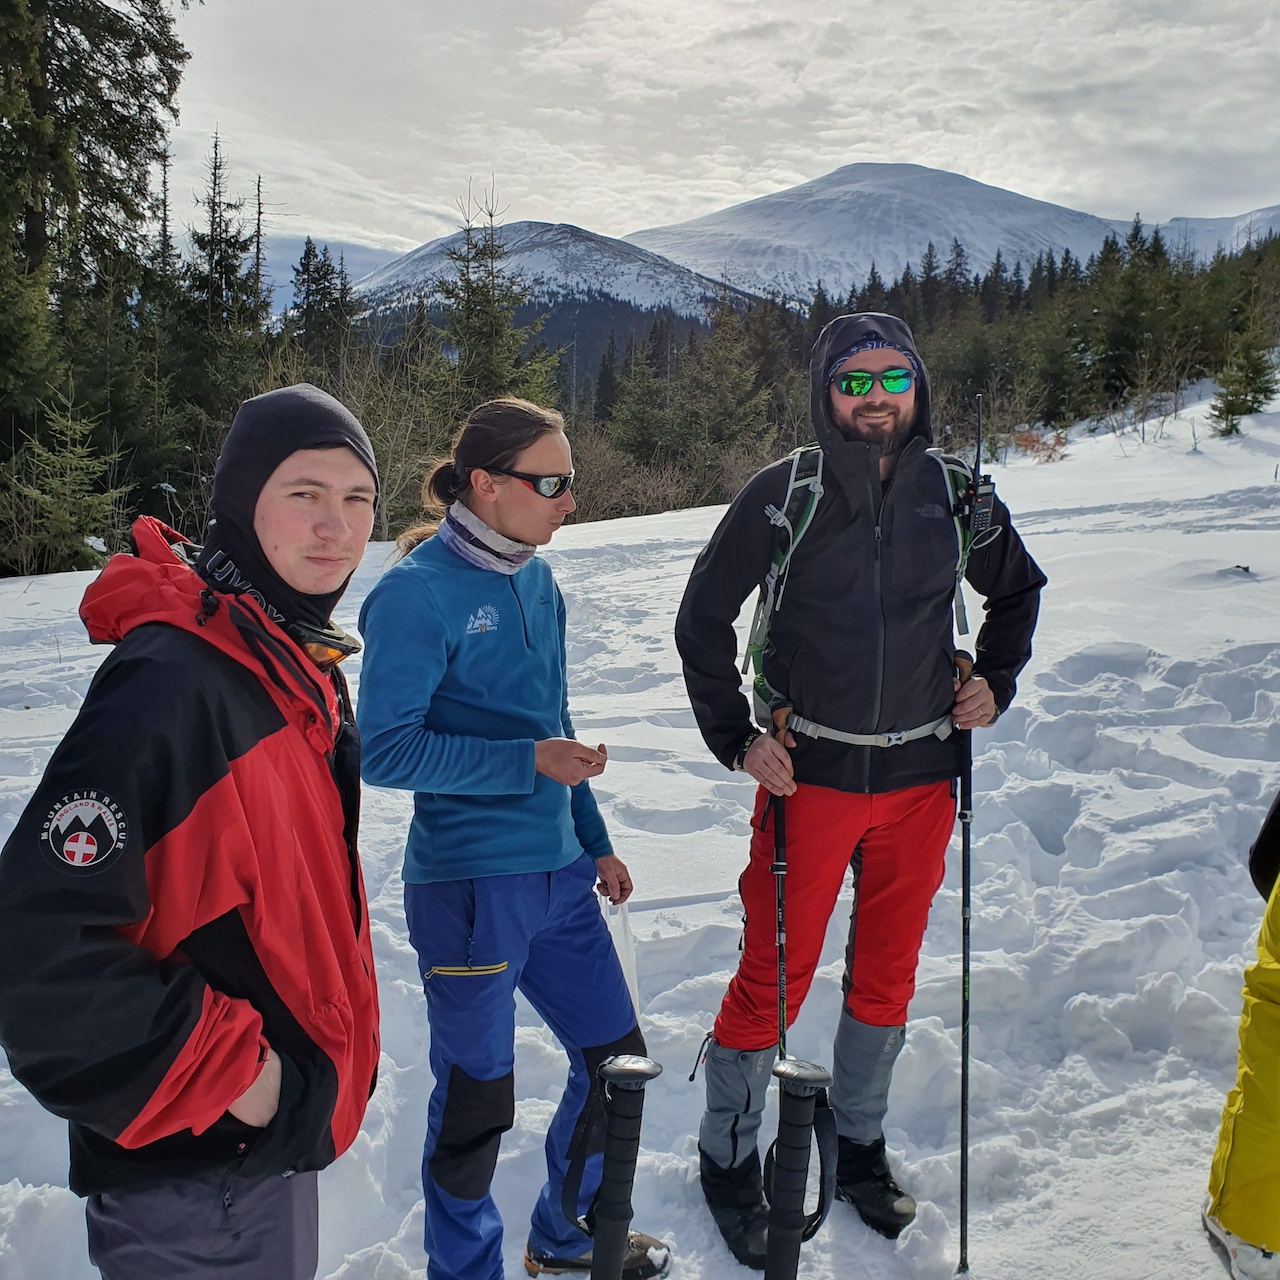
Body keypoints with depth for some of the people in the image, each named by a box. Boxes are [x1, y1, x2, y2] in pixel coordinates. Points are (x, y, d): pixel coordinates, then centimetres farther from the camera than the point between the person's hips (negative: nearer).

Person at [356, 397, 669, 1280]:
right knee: (478, 1099, 9)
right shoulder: (418, 591, -15)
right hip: (469, 885, -7)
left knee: (617, 1058, 17)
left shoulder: (536, 579, 7)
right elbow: (386, 750, -17)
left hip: (558, 874, 8)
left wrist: (596, 841, 17)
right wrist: (528, 762, -23)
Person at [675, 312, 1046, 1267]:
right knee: (775, 977, 2)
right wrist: (736, 738, -6)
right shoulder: (783, 493, -7)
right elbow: (703, 618, -1)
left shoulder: (956, 495, 2)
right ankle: (729, 1159, 25)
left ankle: (860, 1147, 36)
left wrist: (996, 683, 7)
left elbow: (1019, 590, 20)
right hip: (808, 775, -3)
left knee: (888, 973, 15)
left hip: (920, 777, 4)